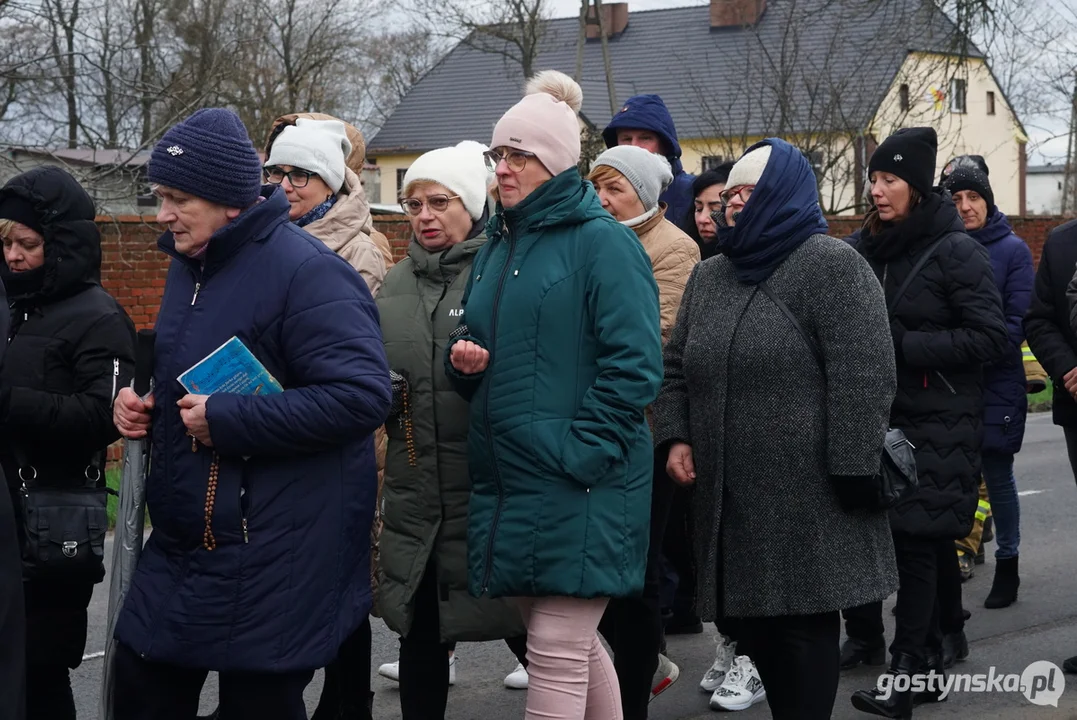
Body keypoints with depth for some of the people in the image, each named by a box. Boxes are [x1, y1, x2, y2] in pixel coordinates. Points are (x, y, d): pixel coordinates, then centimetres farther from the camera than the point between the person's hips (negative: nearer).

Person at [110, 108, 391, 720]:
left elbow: (362, 395, -26)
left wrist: (228, 420, -23)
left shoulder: (306, 272, -17)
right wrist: (140, 403, 4)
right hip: (185, 540, 9)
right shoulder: (191, 265, 11)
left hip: (274, 552, -9)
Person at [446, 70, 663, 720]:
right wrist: (465, 362, 1)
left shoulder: (602, 241, -8)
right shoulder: (499, 244, 16)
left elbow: (634, 366, -15)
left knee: (557, 653, -6)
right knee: (574, 644, 16)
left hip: (579, 485, -8)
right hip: (505, 478, 8)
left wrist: (578, 454, -19)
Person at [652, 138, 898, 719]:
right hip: (729, 493, 7)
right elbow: (677, 368, 21)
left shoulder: (831, 264, -8)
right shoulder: (708, 276, 16)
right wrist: (676, 437, 5)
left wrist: (852, 472, -18)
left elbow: (864, 375, -15)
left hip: (807, 496, -7)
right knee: (753, 621, 10)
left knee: (804, 623, -3)